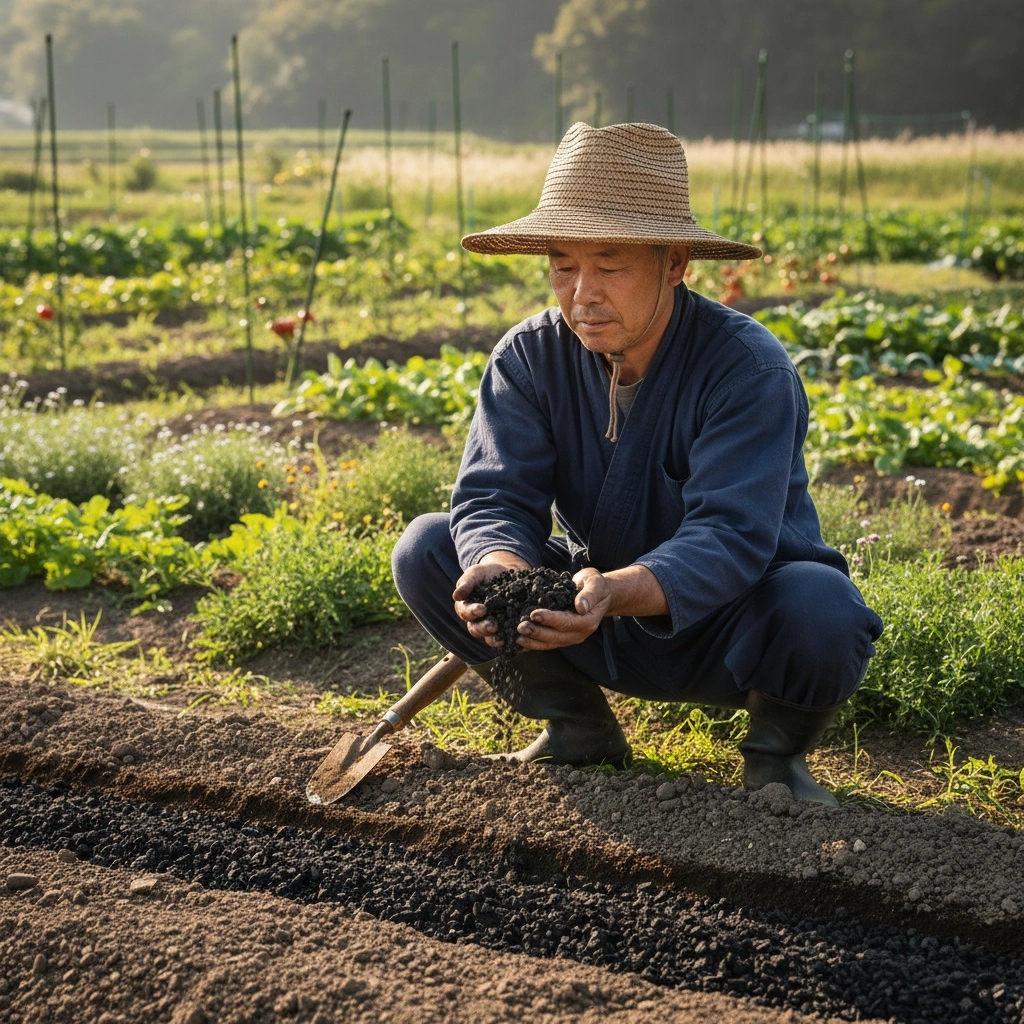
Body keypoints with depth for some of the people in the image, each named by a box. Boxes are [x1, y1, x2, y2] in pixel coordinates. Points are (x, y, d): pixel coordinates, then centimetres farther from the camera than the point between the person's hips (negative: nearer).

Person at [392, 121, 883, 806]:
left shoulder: (750, 368, -23)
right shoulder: (530, 358, -9)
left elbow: (728, 536, -33)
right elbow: (495, 497, -17)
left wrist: (616, 592, -53)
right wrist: (500, 567, -42)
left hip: (729, 630, -4)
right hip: (595, 613, 4)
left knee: (820, 607, -37)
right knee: (427, 549, -15)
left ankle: (778, 746, -1)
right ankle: (577, 727, 4)